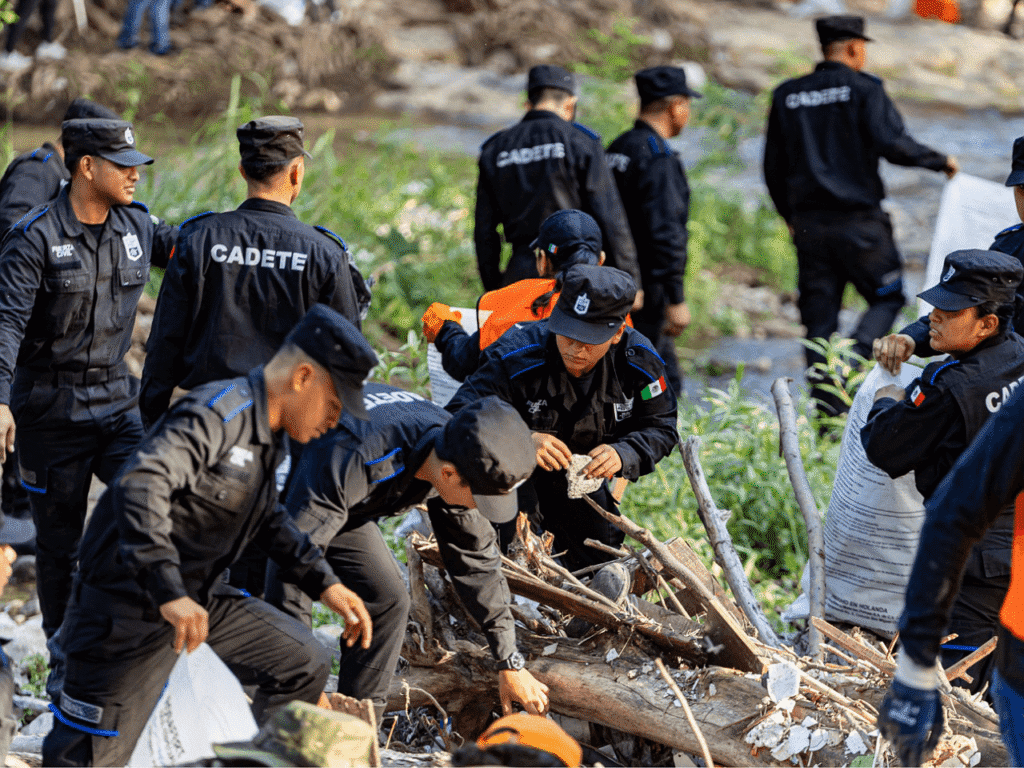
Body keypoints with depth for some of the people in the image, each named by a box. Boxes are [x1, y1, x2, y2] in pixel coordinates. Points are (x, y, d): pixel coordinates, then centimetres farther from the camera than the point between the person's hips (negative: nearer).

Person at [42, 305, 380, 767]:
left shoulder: (266, 437, 10)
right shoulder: (218, 415, -22)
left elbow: (267, 520, 27)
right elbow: (139, 483, -37)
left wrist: (323, 583, 15)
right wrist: (169, 593, -44)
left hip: (200, 599, 9)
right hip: (131, 604, -9)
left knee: (305, 664, 8)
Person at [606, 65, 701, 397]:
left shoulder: (617, 149, 14)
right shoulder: (658, 158, -16)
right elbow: (665, 231, -22)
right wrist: (677, 298, -21)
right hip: (645, 290, -10)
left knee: (667, 382, 16)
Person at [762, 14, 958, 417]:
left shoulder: (786, 96, 10)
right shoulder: (863, 89, -5)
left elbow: (773, 168, 14)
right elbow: (893, 144, -17)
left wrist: (790, 217, 27)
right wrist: (941, 161, -1)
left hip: (809, 223, 4)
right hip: (859, 221, -4)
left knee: (819, 316, 8)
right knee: (887, 297, 9)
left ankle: (825, 409, 4)